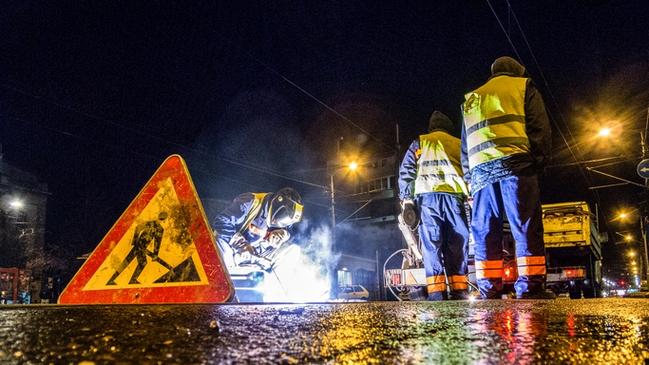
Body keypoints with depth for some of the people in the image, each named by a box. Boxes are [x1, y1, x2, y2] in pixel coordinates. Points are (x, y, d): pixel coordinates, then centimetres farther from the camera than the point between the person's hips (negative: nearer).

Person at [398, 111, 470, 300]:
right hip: (454, 197, 2)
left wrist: (405, 198, 7)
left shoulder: (420, 142, 16)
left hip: (428, 196, -1)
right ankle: (460, 292, 2)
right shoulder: (459, 144, 22)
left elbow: (406, 171, 7)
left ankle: (436, 293, -11)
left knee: (432, 246, -4)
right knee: (457, 247, 5)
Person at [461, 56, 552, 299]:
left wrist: (469, 177, 23)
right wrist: (539, 160, 3)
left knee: (485, 232, 2)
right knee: (526, 227, -5)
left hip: (480, 169, 4)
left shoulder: (471, 98, 29)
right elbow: (539, 127, 3)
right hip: (515, 164, -4)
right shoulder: (523, 86, 18)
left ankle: (489, 289, -1)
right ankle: (530, 287, -11)